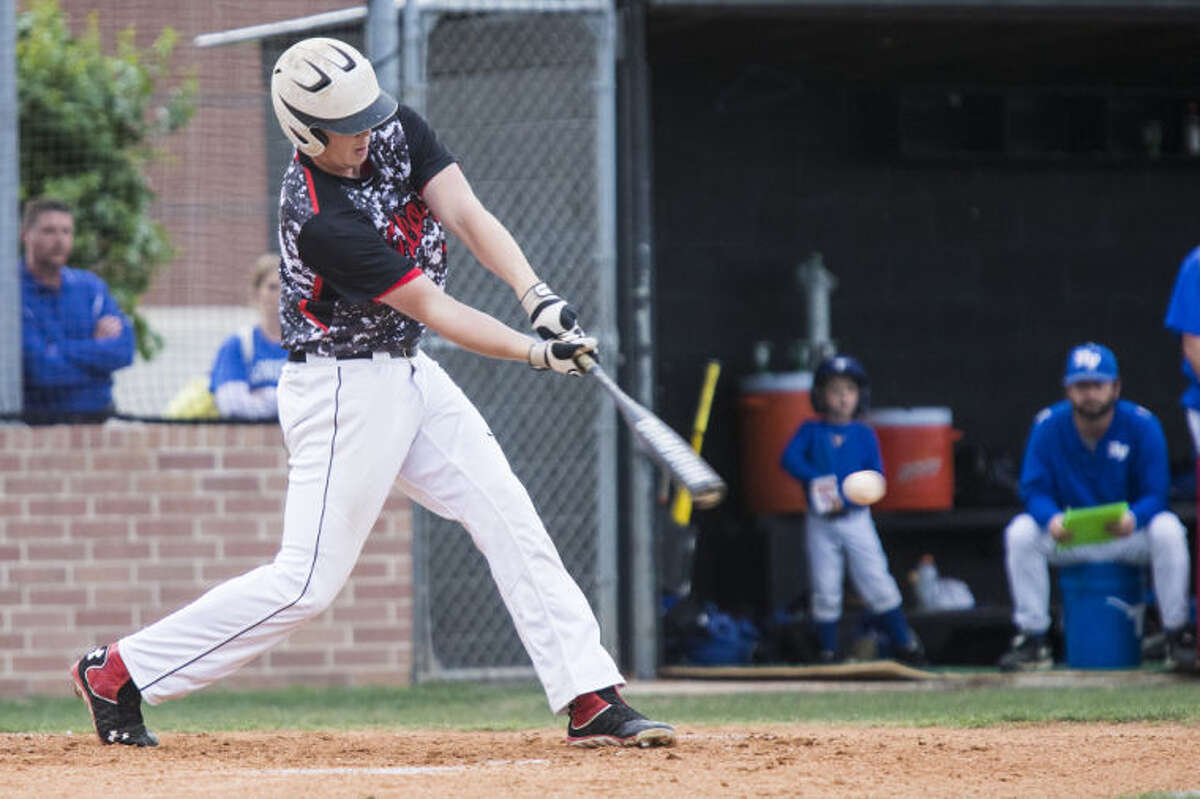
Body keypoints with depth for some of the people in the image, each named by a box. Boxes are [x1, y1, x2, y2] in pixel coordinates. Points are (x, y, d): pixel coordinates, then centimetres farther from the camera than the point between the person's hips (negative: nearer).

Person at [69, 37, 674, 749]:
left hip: (409, 372, 8)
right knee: (309, 581, -8)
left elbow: (468, 217, -13)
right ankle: (116, 674, 1)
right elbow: (431, 307, -23)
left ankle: (590, 700, 1)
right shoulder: (318, 219, -26)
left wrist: (538, 296, -28)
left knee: (511, 523, 1)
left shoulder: (397, 130, -4)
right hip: (345, 389, -8)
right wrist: (534, 351, -28)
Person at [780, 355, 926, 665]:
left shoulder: (864, 435, 4)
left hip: (855, 518, 0)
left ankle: (903, 642, 5)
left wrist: (845, 499, -16)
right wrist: (815, 480, -23)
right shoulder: (811, 431, 4)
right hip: (820, 523, 0)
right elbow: (790, 458, -8)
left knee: (876, 582, -3)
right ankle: (828, 649, 9)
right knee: (825, 590, 0)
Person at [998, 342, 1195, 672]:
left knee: (1168, 530, -32)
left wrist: (1133, 518, -39)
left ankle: (1177, 638, -21)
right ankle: (1032, 641, -17)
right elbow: (1034, 491, -10)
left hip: (1129, 533, -1)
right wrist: (1051, 519, -35)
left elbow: (1155, 495, -14)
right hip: (1068, 535, 1)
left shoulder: (1142, 425, -11)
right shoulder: (1047, 426, -7)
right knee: (1020, 532, -25)